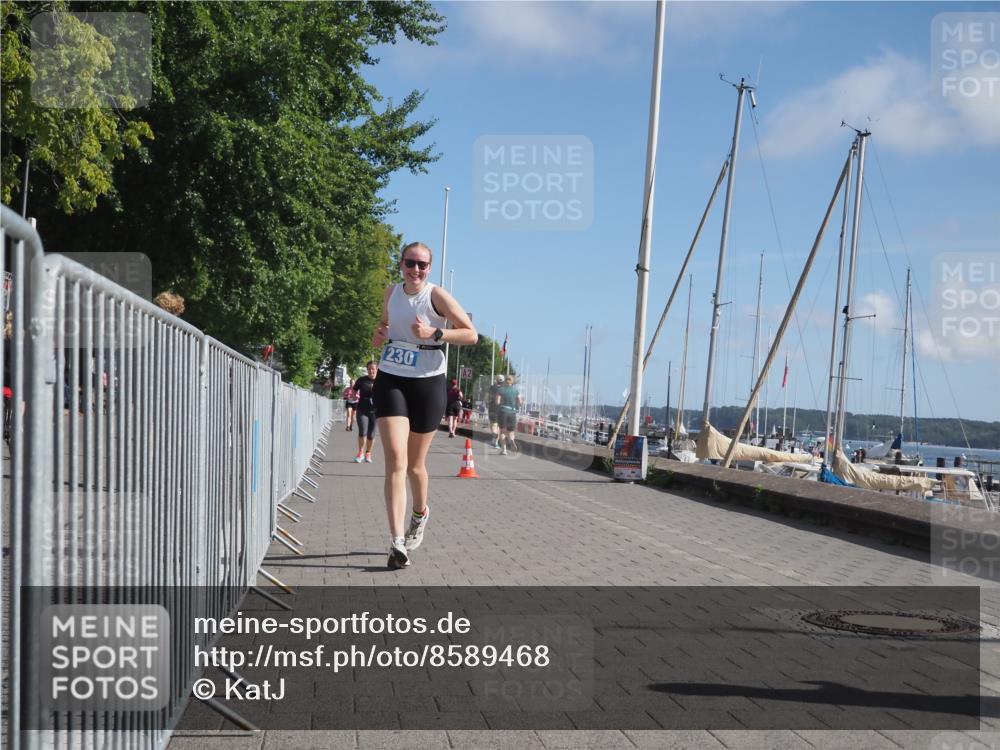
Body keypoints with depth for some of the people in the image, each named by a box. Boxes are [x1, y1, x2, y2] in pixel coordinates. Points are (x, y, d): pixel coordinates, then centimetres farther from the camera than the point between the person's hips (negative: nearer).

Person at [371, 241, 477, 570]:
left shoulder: (437, 295, -7)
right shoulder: (392, 291, 6)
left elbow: (471, 334, -10)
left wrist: (434, 333, -23)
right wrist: (378, 335, 3)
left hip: (428, 383, -2)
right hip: (390, 380, 2)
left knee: (414, 464, 10)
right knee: (395, 459, -14)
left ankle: (420, 514, 43)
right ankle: (397, 542, -17)